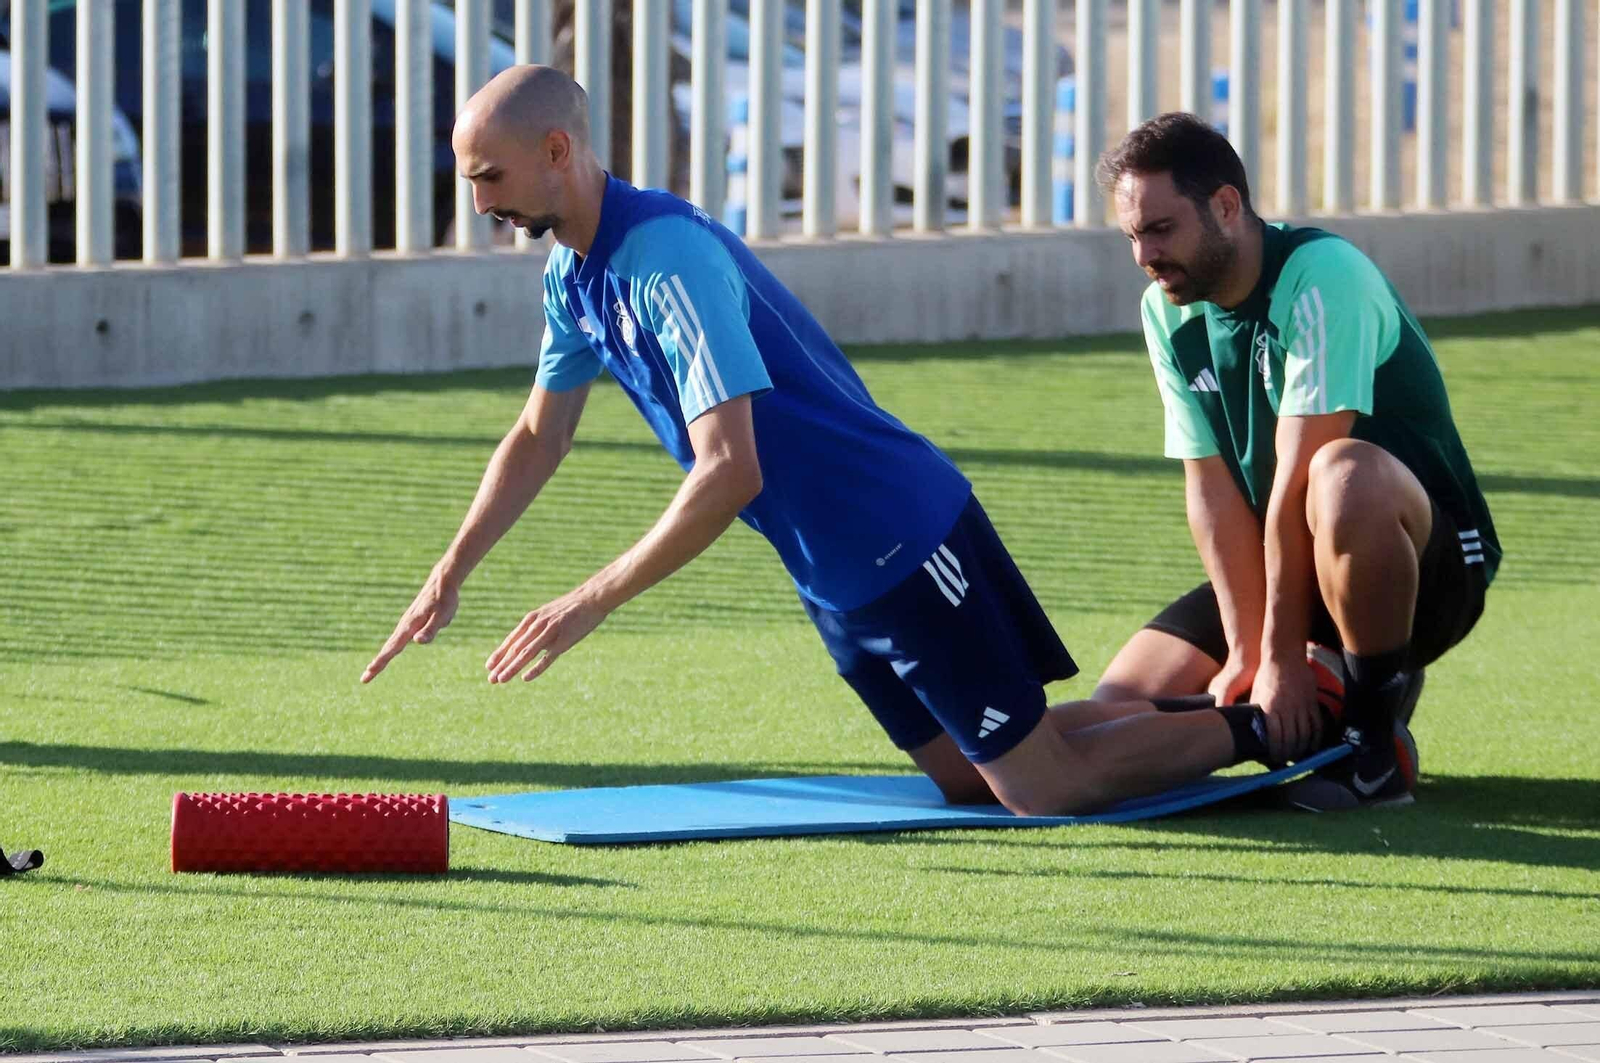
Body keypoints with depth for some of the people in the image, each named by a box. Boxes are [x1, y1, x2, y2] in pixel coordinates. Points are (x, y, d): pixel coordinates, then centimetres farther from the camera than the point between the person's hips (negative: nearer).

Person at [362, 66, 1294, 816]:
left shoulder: (666, 256, -25)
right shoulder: (576, 277, 5)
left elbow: (730, 473, -31)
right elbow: (537, 439, 21)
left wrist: (590, 604, -28)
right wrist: (449, 578, 14)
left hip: (901, 539, -9)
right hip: (839, 574, 9)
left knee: (1043, 788, -7)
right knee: (968, 779, 16)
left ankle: (1265, 725, 9)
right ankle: (1195, 714, 29)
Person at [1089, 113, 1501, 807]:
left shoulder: (1323, 276, -22)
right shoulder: (1168, 312, 1)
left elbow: (1298, 480, -25)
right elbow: (1213, 488, -4)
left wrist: (1282, 656, -26)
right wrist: (1245, 653, -14)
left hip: (1433, 564, -7)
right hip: (1277, 568, 7)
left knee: (1345, 478, -41)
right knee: (1118, 707, -10)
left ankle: (1379, 743, -23)